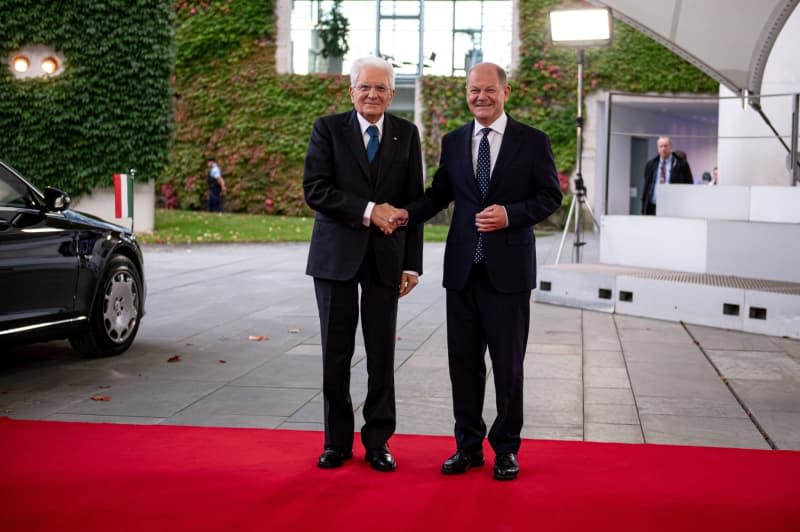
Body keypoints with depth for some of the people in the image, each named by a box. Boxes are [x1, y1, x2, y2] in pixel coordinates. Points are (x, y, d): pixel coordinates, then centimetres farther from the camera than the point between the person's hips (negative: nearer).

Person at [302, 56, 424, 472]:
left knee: (382, 354, 5)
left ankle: (378, 441, 16)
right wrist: (366, 211, -18)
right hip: (336, 254, -1)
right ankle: (337, 441, 17)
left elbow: (413, 203, 5)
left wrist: (412, 264, 0)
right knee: (335, 352, 5)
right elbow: (314, 190, -9)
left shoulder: (407, 134, 6)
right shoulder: (328, 129, 1)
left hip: (385, 257, 1)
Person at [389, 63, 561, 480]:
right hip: (462, 268, 4)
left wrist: (510, 214, -16)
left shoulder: (533, 141, -1)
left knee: (508, 363, 4)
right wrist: (409, 213, -6)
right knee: (463, 360, 8)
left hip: (508, 268, -3)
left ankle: (506, 448, 17)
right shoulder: (453, 142, 10)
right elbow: (439, 193, 12)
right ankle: (468, 445, 20)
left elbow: (550, 196, -1)